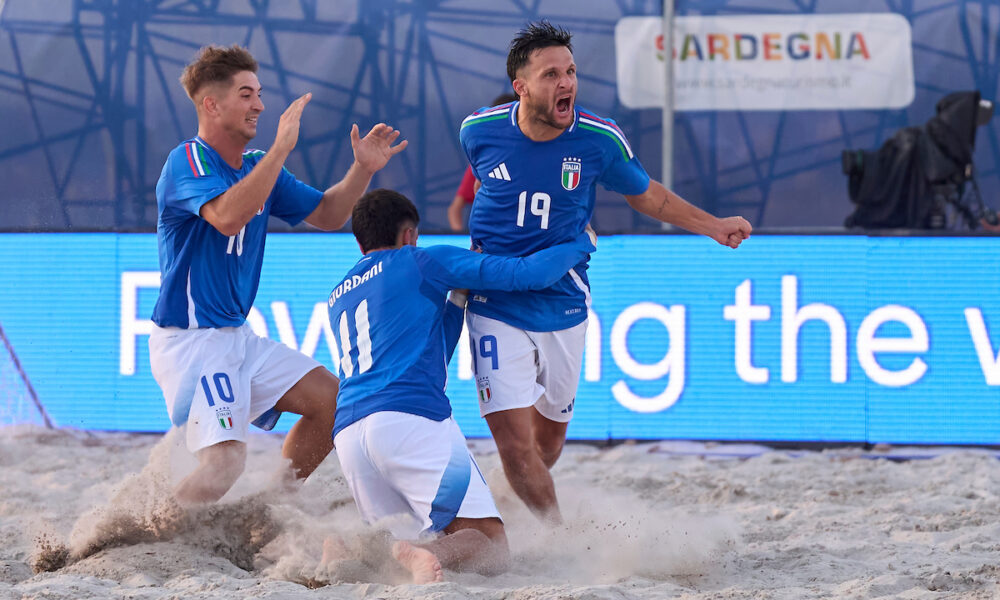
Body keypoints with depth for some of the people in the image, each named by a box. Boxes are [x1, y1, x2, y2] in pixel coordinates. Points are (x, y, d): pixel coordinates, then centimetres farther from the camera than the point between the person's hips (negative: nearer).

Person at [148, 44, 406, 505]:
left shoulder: (258, 167, 11)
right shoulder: (188, 161, -15)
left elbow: (326, 215, 19)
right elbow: (229, 217, -34)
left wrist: (363, 169, 1)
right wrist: (282, 146, -33)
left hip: (237, 337, 9)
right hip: (188, 340, -9)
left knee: (331, 400, 9)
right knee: (226, 460, -23)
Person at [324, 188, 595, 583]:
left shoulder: (338, 299, 31)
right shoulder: (422, 262, 13)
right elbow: (527, 274, 9)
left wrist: (458, 299, 37)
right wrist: (580, 244, 26)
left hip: (348, 436, 6)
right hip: (410, 418, -6)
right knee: (492, 551, -8)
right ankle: (421, 555, -38)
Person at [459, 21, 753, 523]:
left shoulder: (599, 140, -12)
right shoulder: (480, 131, -11)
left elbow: (645, 195, 8)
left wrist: (713, 226, 5)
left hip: (564, 306, 2)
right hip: (497, 306, -1)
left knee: (551, 429, 14)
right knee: (512, 435, -12)